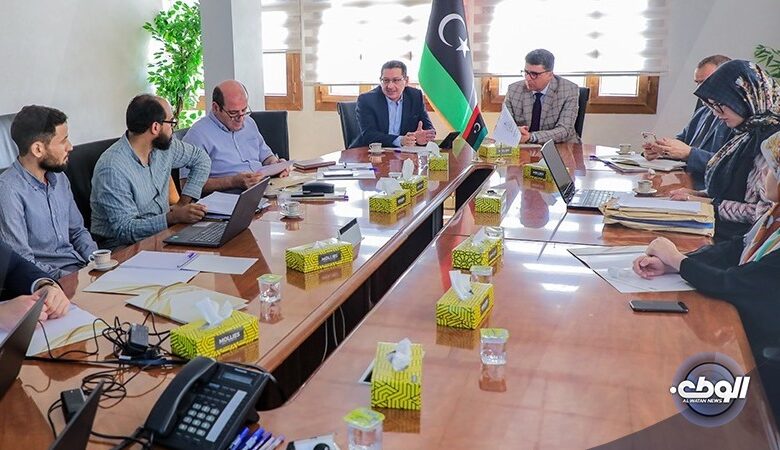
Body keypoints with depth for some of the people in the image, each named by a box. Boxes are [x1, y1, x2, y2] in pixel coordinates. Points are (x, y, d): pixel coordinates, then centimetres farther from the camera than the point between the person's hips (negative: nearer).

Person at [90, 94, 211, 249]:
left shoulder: (164, 146, 0)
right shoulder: (112, 169, -21)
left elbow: (201, 158, 17)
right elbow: (124, 229, -23)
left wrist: (184, 201, 5)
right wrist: (174, 217, -33)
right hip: (125, 247, -7)